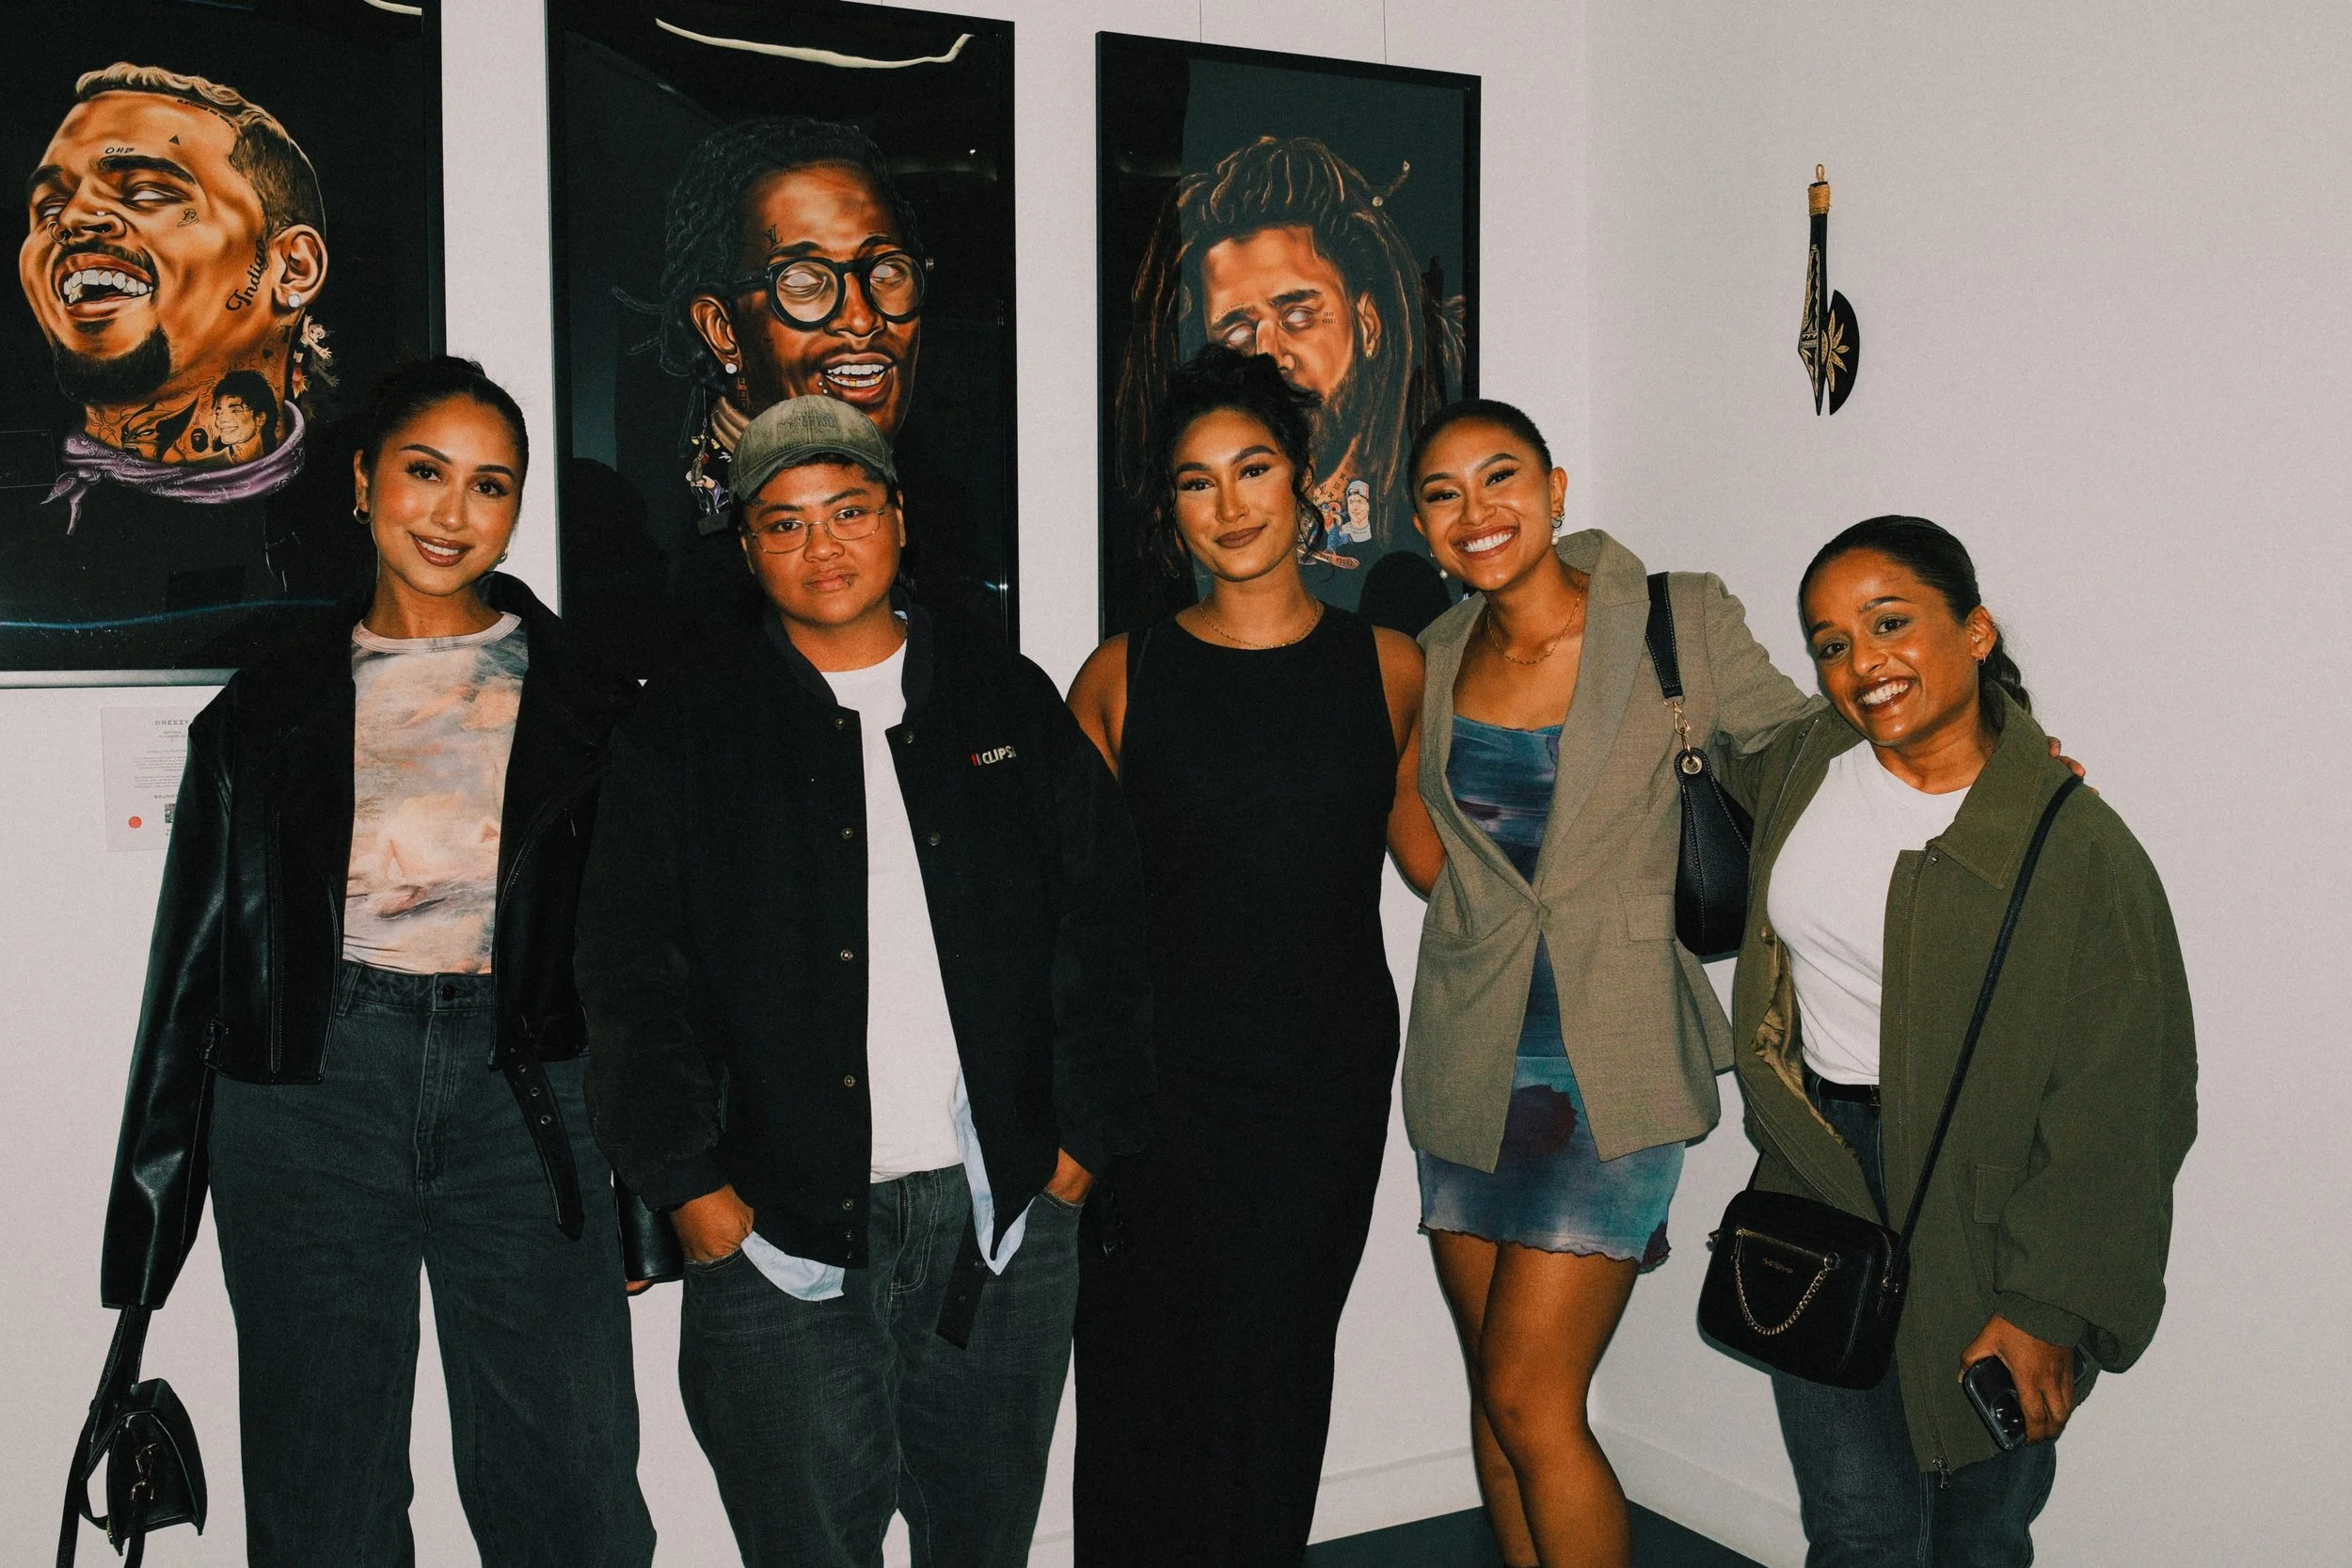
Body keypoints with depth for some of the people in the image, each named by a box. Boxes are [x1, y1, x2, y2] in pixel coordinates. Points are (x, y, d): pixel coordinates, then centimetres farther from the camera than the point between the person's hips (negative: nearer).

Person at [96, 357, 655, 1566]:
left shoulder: (584, 699, 6)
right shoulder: (269, 710, 9)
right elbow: (197, 953, 11)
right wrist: (154, 1199, 10)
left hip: (522, 1095, -1)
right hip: (313, 1091, 1)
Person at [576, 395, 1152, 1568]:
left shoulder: (1010, 701, 9)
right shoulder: (689, 723, 3)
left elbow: (1102, 924, 8)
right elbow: (630, 970, -1)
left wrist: (1085, 1136, 1)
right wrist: (689, 1184, -7)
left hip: (1005, 1216, 2)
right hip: (781, 1226, -2)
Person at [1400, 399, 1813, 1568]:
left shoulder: (1678, 626, -8)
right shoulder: (1432, 658, 5)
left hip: (1612, 1065, -5)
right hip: (1468, 1066, 5)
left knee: (1531, 1399, -7)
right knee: (1494, 1394, 13)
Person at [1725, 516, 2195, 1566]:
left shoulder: (2079, 849, -16)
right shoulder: (1804, 764, -1)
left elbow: (2120, 1115, -13)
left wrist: (2049, 1310, -13)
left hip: (1985, 1220, -3)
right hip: (1817, 1188, 4)